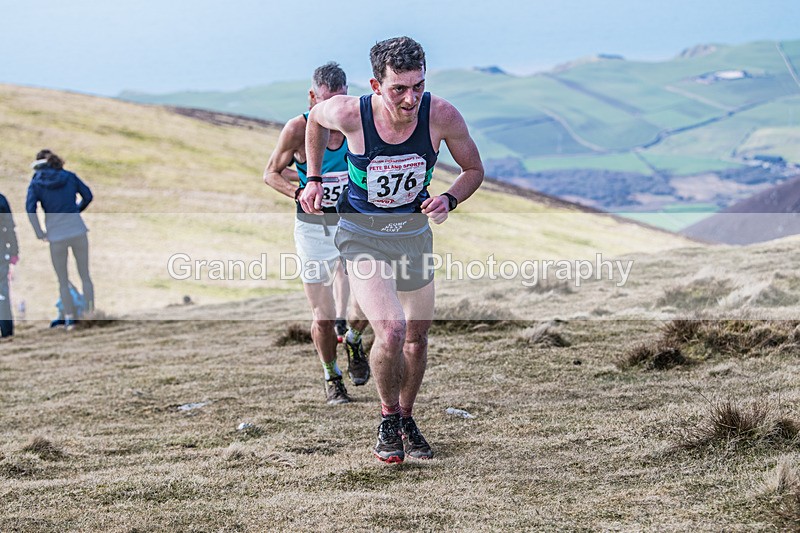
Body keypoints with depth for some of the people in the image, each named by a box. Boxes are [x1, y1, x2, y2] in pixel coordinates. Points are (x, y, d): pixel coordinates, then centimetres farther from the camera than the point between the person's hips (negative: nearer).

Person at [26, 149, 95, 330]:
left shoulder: (36, 183, 1)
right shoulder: (69, 176, 6)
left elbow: (30, 208, -12)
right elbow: (88, 195, 10)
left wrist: (40, 234, -5)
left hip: (57, 235, -1)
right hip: (78, 230, 1)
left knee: (63, 281, 12)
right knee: (85, 275, 15)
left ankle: (70, 318, 11)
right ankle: (91, 313, 14)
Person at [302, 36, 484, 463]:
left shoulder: (442, 116, -21)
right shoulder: (349, 114, -24)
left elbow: (474, 169, -4)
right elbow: (315, 119, 2)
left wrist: (448, 200, -22)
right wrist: (314, 179, 0)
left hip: (414, 231, 3)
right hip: (362, 235, -3)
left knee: (417, 336, 14)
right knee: (391, 331, -22)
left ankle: (406, 420, 38)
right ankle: (388, 419, 4)